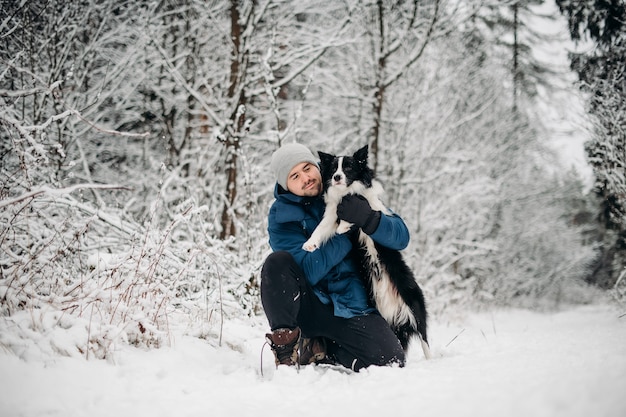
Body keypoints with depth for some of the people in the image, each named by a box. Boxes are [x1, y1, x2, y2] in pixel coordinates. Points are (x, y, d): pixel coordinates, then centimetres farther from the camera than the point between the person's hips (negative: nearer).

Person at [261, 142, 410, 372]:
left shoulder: (350, 197, 1)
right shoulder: (281, 216, -4)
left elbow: (401, 238, -4)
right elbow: (308, 271, -17)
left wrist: (368, 218, -23)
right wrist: (346, 232, -18)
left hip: (352, 308, 2)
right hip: (307, 307, -2)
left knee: (391, 360, -21)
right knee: (277, 261, -28)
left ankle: (318, 348, 4)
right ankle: (287, 345, -13)